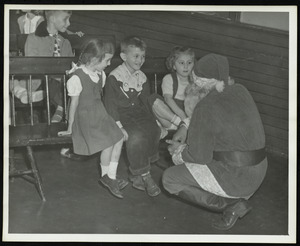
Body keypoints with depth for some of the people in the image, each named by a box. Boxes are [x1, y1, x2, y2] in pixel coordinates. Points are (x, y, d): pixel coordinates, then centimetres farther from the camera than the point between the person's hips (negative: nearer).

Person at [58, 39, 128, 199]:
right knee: (107, 143, -18)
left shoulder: (100, 75, 6)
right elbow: (74, 104, -12)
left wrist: (104, 116, 11)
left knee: (118, 138, -7)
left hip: (100, 113, 8)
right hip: (85, 117, -8)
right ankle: (105, 176, 7)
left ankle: (111, 177, 2)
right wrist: (70, 128, -6)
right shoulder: (77, 78, -17)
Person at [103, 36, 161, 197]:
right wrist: (119, 126, -20)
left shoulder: (142, 78, 11)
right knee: (136, 136, -32)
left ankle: (136, 175, -5)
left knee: (154, 130, -19)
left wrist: (152, 120, 5)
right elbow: (110, 103, -12)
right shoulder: (114, 77, -8)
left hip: (138, 113, 6)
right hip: (121, 116, -6)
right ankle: (144, 176, -17)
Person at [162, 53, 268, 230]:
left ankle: (229, 204, -3)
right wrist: (186, 127, 16)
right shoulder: (240, 91, 4)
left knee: (170, 178, 8)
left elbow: (199, 155, -15)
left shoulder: (206, 107, -18)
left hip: (233, 176, -8)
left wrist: (179, 150, 5)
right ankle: (239, 198, 12)